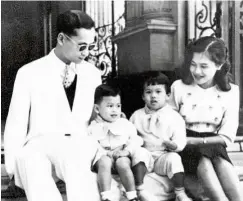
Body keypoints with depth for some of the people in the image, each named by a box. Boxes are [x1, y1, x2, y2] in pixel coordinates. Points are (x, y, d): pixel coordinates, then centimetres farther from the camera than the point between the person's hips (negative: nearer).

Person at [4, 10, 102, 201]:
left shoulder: (93, 74, 13)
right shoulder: (29, 73, 4)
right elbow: (15, 125, 5)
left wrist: (99, 151, 0)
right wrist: (13, 168, -3)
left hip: (80, 145, 1)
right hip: (39, 144, -1)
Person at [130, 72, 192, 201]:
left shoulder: (174, 117, 4)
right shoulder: (137, 115, 13)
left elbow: (180, 141, -4)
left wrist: (172, 145, -25)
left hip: (162, 157, -1)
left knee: (174, 158, -31)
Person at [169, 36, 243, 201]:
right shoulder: (179, 87, 0)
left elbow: (226, 137, -4)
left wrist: (191, 140, -14)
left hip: (213, 147, 1)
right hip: (186, 149, -1)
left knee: (216, 152, -35)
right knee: (204, 154, -34)